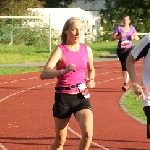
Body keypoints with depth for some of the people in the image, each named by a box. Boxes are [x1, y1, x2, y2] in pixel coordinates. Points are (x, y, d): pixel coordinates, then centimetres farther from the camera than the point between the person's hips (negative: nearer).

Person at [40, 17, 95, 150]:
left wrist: (91, 80, 2)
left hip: (82, 96, 3)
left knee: (88, 134, -17)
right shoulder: (60, 50, -12)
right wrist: (64, 71, -41)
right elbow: (44, 74, -25)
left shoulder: (87, 50, 2)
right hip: (63, 97, -3)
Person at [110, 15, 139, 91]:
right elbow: (112, 38, -6)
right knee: (123, 66, 8)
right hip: (121, 50, 1)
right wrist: (119, 36, -22)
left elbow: (137, 38, 15)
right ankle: (126, 83, 22)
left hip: (130, 48, -1)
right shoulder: (118, 28, -4)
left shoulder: (132, 28, 4)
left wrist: (134, 37, -8)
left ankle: (126, 83, -19)